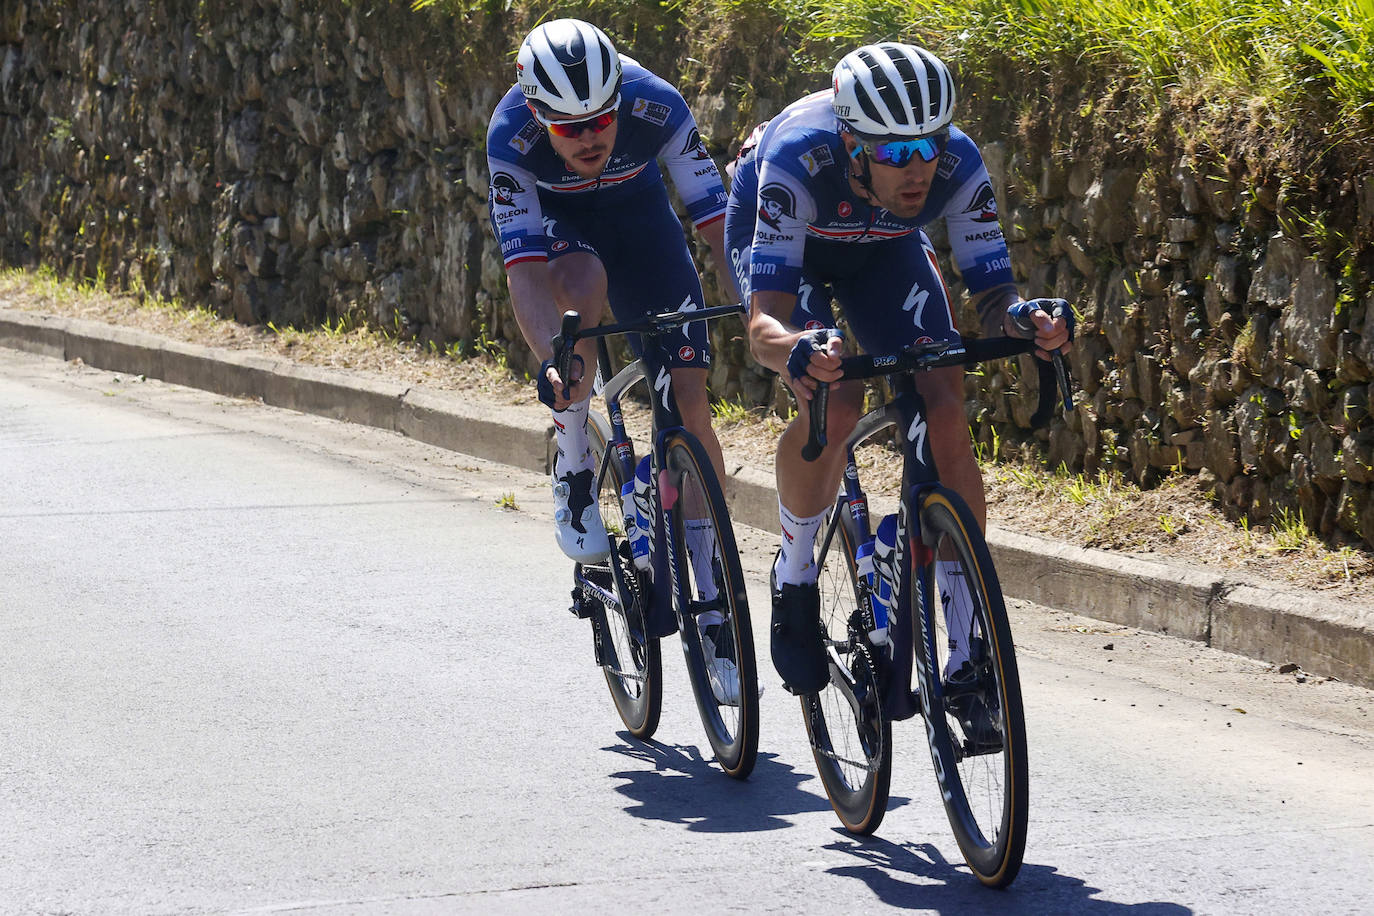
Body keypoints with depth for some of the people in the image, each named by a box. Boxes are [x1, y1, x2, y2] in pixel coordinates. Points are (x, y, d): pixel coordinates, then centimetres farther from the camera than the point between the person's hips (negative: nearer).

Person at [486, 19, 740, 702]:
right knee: (584, 280, -38)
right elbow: (523, 269, -36)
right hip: (556, 222, -1)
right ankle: (573, 480, -19)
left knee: (689, 402, -9)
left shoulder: (657, 106, -33)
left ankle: (712, 610, -1)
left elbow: (718, 222, -31)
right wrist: (549, 360, -51)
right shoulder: (511, 137, -34)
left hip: (637, 211, 1)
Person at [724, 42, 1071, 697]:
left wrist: (1022, 320, -52)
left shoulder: (957, 164, -34)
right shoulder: (798, 158, -42)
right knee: (832, 406, -28)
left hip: (883, 247, 3)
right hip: (775, 236, -3)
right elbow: (764, 325, -45)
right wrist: (800, 352, -68)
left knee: (945, 415, -15)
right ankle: (794, 577, -1)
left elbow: (991, 297, -29)